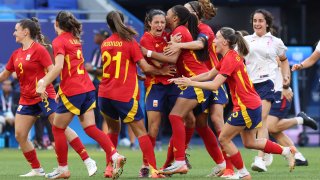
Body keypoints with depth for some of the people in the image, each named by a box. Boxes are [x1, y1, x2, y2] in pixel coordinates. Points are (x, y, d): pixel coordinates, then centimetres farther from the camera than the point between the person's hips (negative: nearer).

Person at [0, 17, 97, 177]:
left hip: (44, 96, -7)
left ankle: (88, 161, -11)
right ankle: (37, 170, 10)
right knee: (19, 135, -1)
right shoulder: (16, 54, 12)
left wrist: (42, 84, -27)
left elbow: (52, 71, -13)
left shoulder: (39, 49, -8)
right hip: (27, 100, 7)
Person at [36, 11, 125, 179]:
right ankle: (115, 155, -15)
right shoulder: (75, 39, 17)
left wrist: (43, 84, -20)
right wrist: (44, 79, 29)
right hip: (87, 88, 7)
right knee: (90, 127, 3)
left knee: (58, 128, 7)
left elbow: (58, 66, -21)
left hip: (72, 91, -7)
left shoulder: (59, 41, -8)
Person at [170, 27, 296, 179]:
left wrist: (191, 83, -17)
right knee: (249, 143, 19)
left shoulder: (230, 59, -18)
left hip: (246, 107, -10)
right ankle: (286, 151, 22)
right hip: (253, 104, 10)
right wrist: (187, 79, 7)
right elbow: (209, 75, 15)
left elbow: (214, 85, -23)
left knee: (224, 139, -1)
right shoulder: (230, 57, 12)